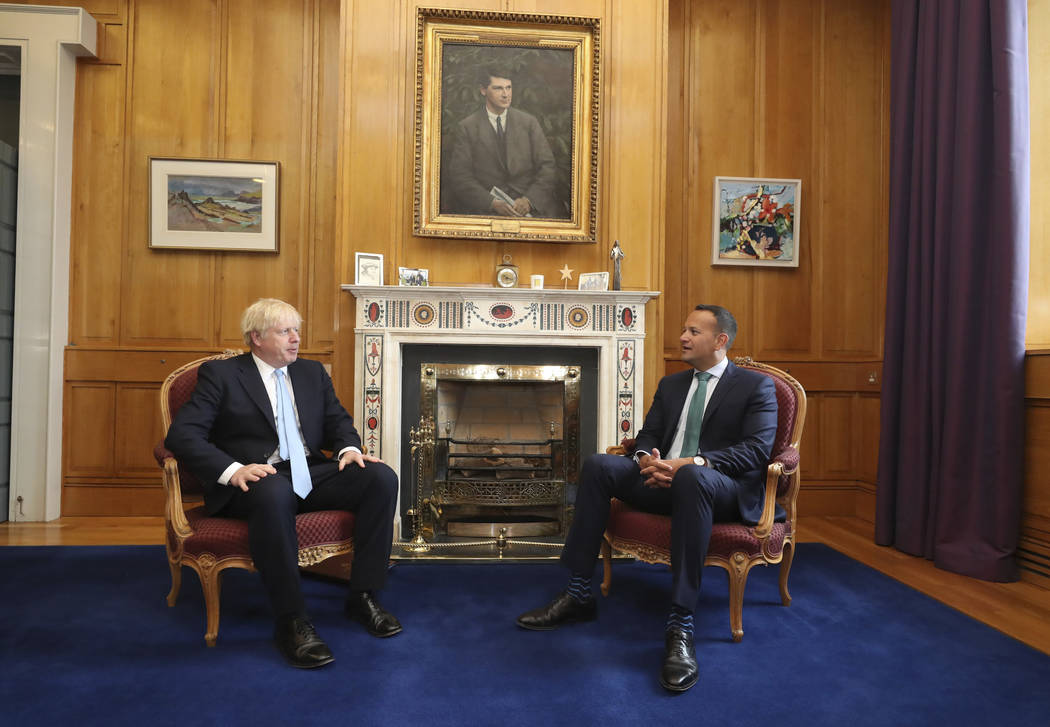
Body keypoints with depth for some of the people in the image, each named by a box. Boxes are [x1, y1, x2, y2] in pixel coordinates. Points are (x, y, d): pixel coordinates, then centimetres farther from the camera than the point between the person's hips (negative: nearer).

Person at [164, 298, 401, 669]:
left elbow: (338, 420, 20)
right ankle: (290, 620, -28)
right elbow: (181, 434, -8)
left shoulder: (312, 372, 18)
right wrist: (232, 470, -25)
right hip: (256, 479, -5)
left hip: (311, 473, 5)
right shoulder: (220, 374, 2)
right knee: (275, 492, -41)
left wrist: (349, 448, -5)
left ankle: (362, 595, -11)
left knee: (381, 477, -19)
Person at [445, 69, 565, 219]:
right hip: (487, 207, -3)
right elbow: (459, 176, 0)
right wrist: (492, 203, -15)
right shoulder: (466, 128, 6)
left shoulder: (529, 121, 12)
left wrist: (529, 200, -11)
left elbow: (547, 165, 7)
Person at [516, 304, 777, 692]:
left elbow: (757, 450, -11)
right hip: (664, 480, 6)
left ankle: (680, 625, -39)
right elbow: (647, 435, 16)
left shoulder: (757, 386, 3)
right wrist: (647, 459, -11)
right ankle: (578, 595, -14)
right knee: (598, 465, -18)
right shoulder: (671, 384, 21)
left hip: (724, 489, -5)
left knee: (692, 478, -41)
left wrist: (691, 462, -25)